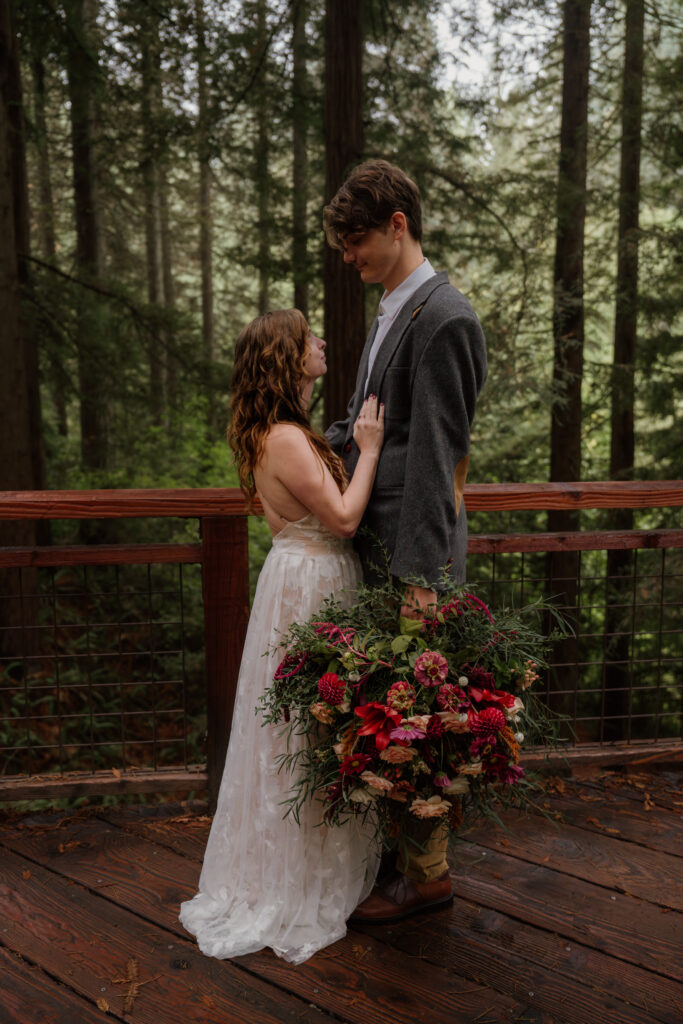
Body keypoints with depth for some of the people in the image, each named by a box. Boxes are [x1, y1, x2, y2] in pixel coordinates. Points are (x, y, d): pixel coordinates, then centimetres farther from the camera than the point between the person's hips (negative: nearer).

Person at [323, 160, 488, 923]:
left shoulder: (444, 320, -16)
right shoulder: (393, 310, 15)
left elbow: (436, 454, -21)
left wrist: (421, 574, -22)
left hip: (412, 550, -9)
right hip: (374, 541, 9)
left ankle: (426, 873, 21)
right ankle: (390, 838, 35)